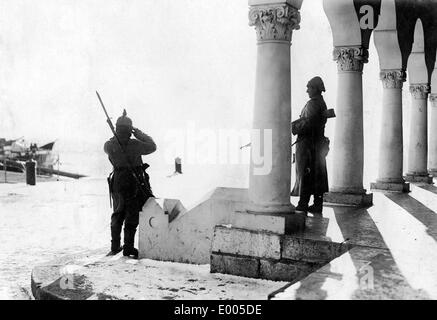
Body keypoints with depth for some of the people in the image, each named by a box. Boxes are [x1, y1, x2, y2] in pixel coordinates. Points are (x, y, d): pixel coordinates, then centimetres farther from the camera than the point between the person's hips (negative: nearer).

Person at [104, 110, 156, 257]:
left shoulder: (110, 145, -7)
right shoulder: (134, 145, -20)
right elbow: (152, 147, -6)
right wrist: (138, 132, -3)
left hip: (117, 183, 5)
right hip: (134, 183, -5)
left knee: (117, 215, 18)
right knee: (132, 216, 5)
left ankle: (115, 246, 24)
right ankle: (128, 247, 8)